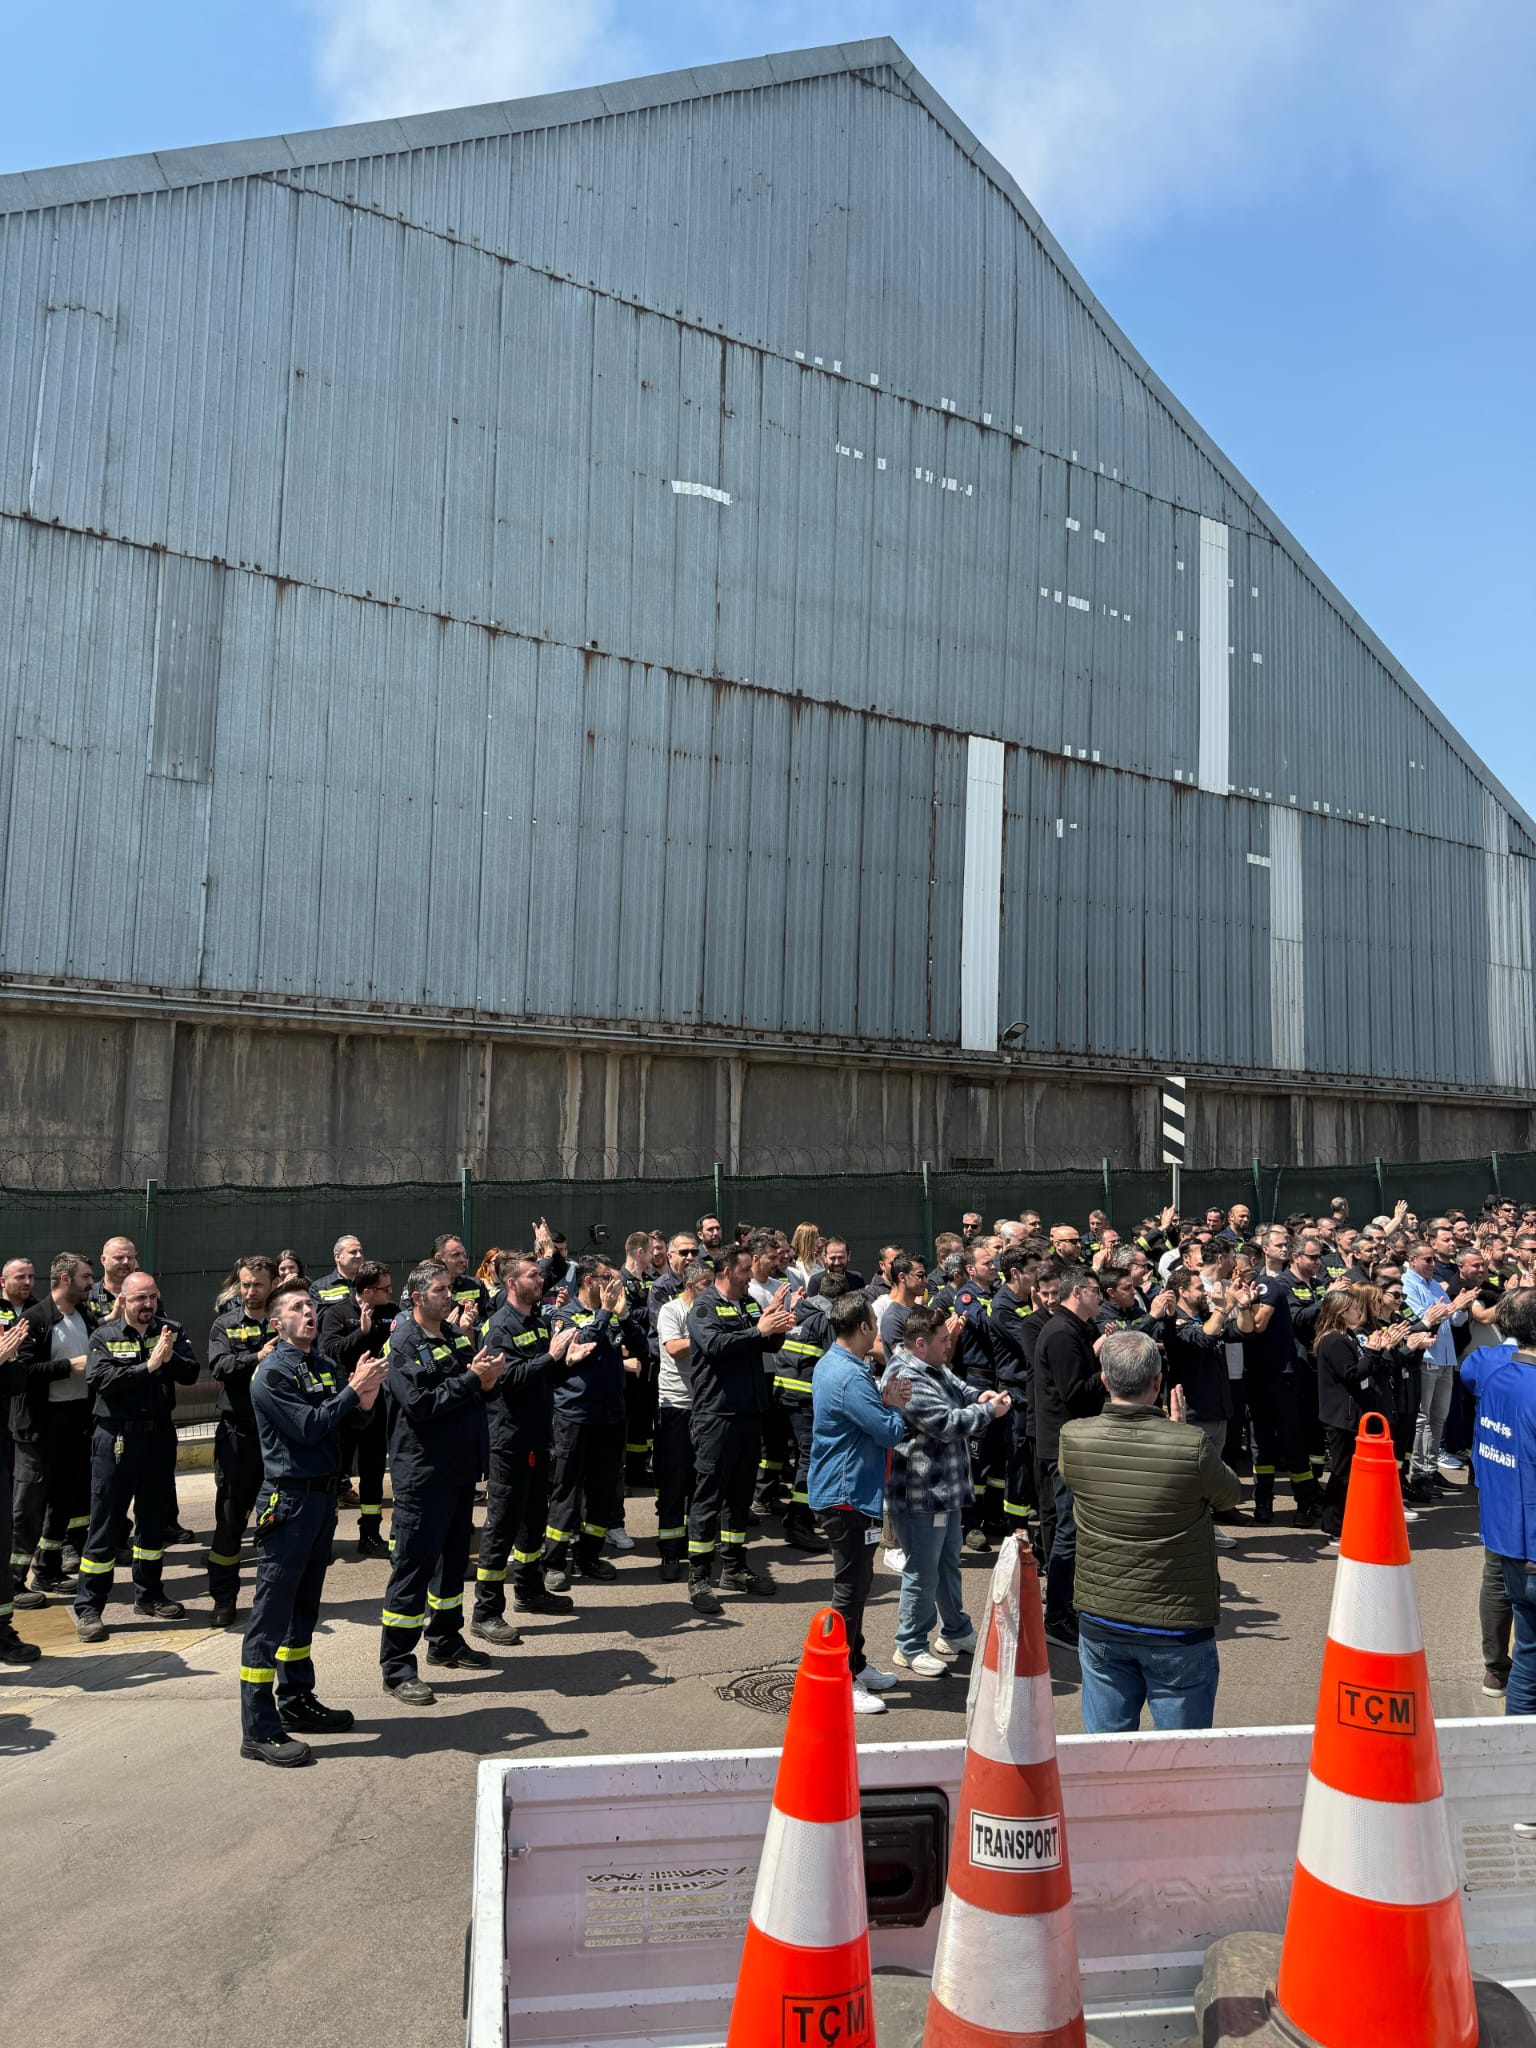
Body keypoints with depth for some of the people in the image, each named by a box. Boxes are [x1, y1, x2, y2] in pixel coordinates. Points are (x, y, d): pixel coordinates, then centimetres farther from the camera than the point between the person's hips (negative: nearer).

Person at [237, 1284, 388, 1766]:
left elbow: (341, 1424, 9)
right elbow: (310, 1427, -21)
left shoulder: (323, 1364, 9)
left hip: (323, 1495, 8)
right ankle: (259, 1730, 0)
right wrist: (353, 1390, -19)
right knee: (271, 1612, -4)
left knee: (304, 1605, 18)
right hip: (288, 1499, -8)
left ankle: (296, 1701, 30)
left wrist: (363, 1403, -11)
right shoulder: (272, 1372, -13)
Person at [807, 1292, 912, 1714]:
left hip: (840, 1490, 11)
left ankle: (855, 1664, 34)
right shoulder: (850, 1376, -26)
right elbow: (891, 1432, -24)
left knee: (856, 1583, 21)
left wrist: (885, 1400, -3)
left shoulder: (829, 1364, 8)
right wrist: (895, 1406, -4)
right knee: (850, 1588, 0)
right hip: (848, 1494, -11)